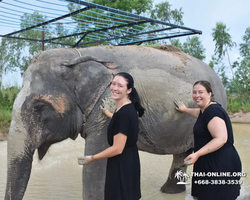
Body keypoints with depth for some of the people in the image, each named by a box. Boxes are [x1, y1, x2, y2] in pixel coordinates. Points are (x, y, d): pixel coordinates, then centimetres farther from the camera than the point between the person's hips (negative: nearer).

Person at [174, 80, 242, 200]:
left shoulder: (212, 111, -18)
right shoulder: (206, 109, 14)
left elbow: (221, 139, -26)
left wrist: (197, 154, -27)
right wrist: (185, 110, 54)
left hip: (221, 165, -10)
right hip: (210, 164, 10)